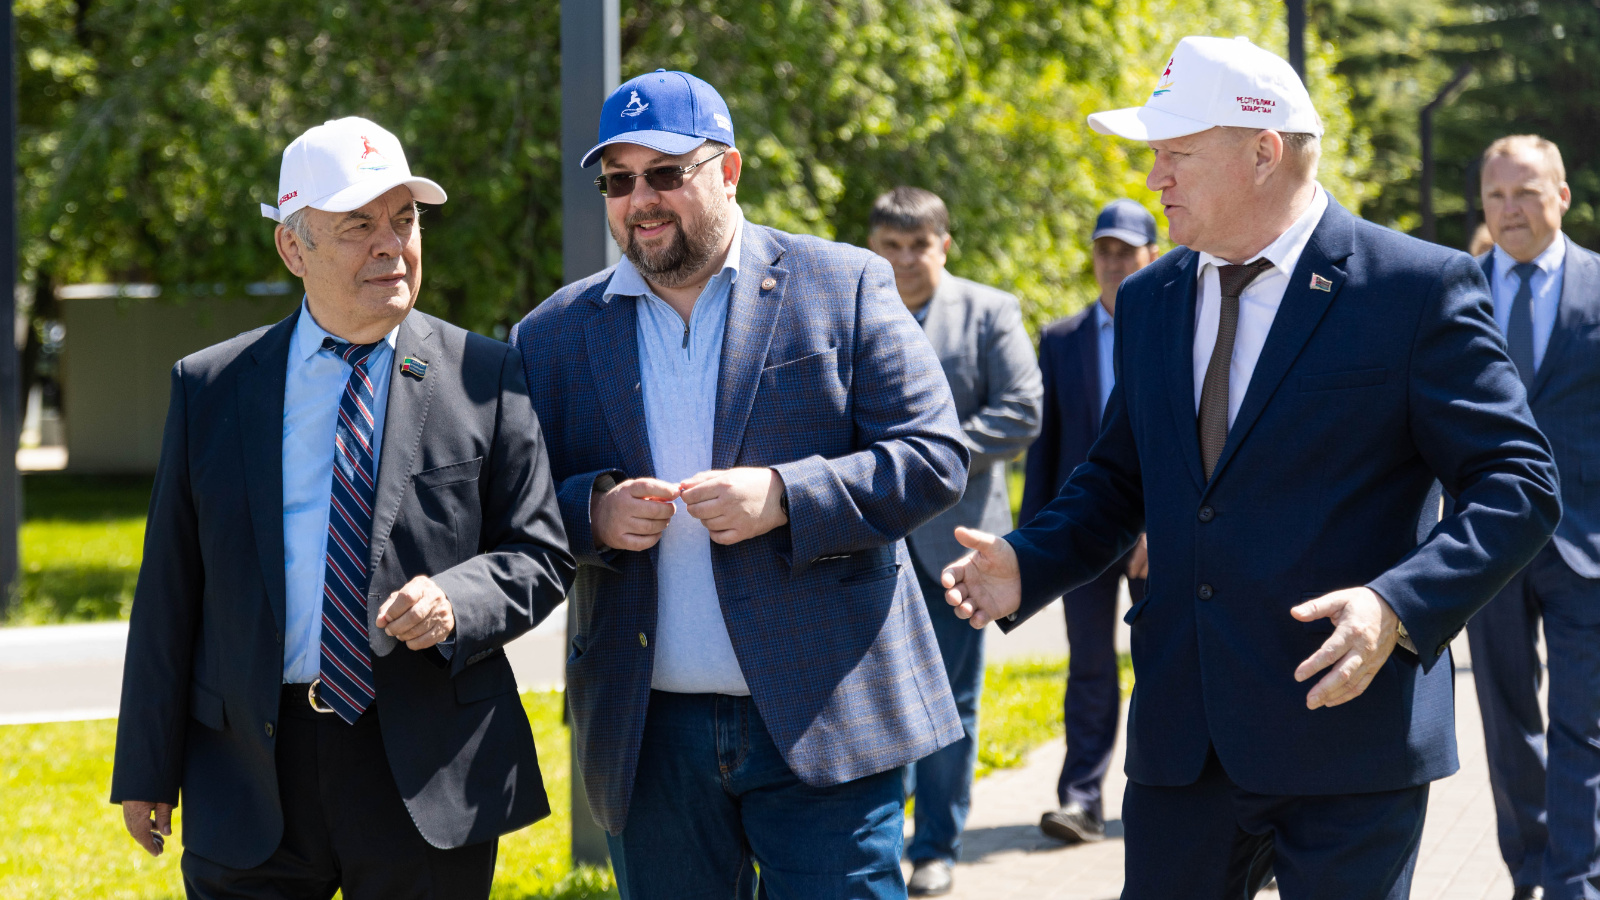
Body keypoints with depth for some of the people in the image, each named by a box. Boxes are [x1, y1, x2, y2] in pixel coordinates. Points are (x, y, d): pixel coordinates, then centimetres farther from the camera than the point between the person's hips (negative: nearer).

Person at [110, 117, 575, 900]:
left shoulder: (484, 379, 2)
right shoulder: (209, 387, 6)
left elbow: (540, 553, 4)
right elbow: (170, 587, 7)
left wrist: (456, 601, -17)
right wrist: (148, 771, 6)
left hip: (428, 777, -1)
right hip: (249, 775, 1)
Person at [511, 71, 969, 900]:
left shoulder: (844, 286, 2)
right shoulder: (555, 335, 9)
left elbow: (935, 457, -4)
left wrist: (784, 498, -18)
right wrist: (591, 513, -12)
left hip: (821, 722, -3)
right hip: (649, 738, 3)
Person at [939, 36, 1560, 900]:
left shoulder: (1419, 287, -7)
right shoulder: (1149, 301, 12)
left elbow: (1516, 484, -9)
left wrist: (1399, 607, -23)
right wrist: (1027, 565, 1)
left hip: (1345, 730, -5)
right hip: (1181, 743, 5)